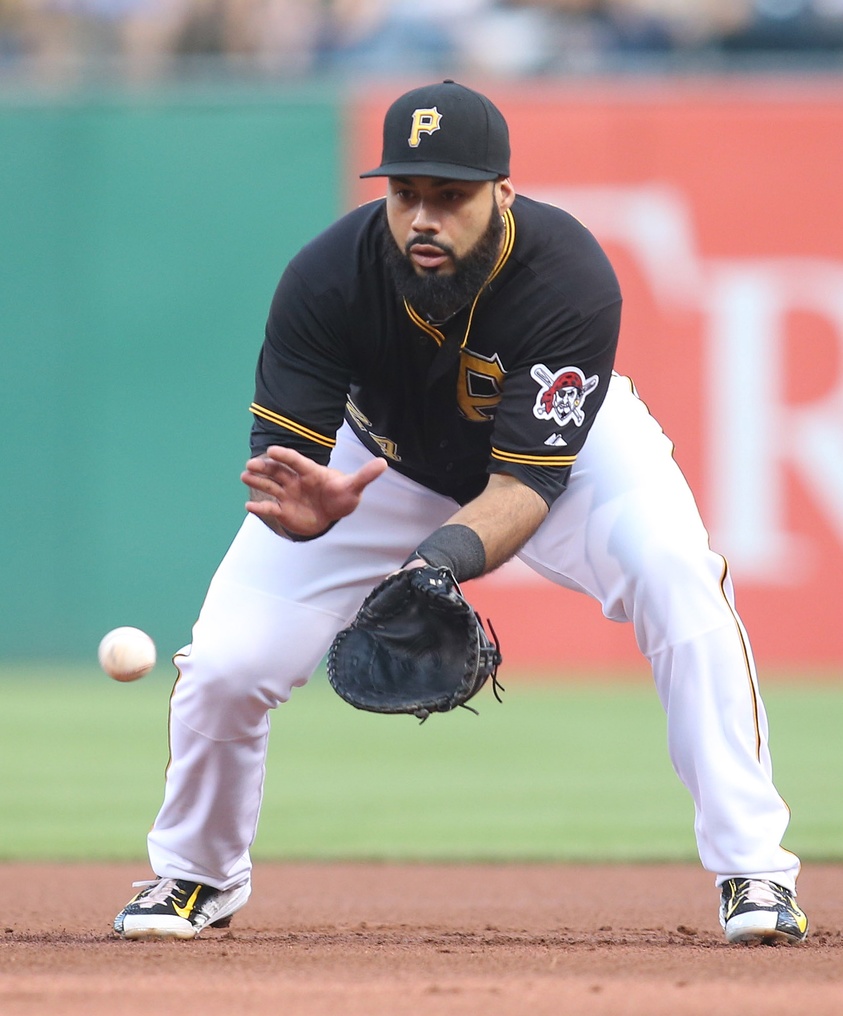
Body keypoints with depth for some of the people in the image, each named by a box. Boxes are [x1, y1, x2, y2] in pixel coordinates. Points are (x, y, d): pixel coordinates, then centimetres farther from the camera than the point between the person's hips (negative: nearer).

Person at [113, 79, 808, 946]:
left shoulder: (571, 279, -36)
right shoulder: (327, 279, -32)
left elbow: (527, 484, -37)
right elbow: (283, 463, -29)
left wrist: (440, 564, -57)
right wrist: (304, 507, -54)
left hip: (565, 444, -1)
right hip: (383, 459, 1)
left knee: (677, 577, -30)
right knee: (226, 663, -12)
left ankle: (753, 873, -21)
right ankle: (197, 877, 19)